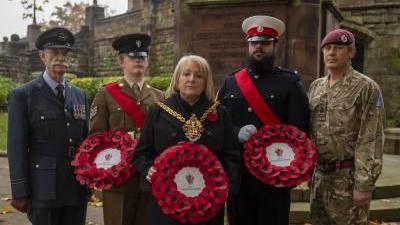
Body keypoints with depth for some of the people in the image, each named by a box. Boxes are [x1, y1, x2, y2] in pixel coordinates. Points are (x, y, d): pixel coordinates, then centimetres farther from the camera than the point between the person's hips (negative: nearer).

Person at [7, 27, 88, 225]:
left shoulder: (79, 95, 11)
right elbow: (17, 147, -5)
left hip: (77, 188, 4)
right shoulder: (22, 96, -2)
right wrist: (20, 193, -8)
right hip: (44, 190, -4)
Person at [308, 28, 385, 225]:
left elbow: (371, 140, -14)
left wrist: (365, 184, -18)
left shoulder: (366, 88, -10)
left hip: (349, 177, -6)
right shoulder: (316, 86, 9)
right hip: (320, 174, 6)